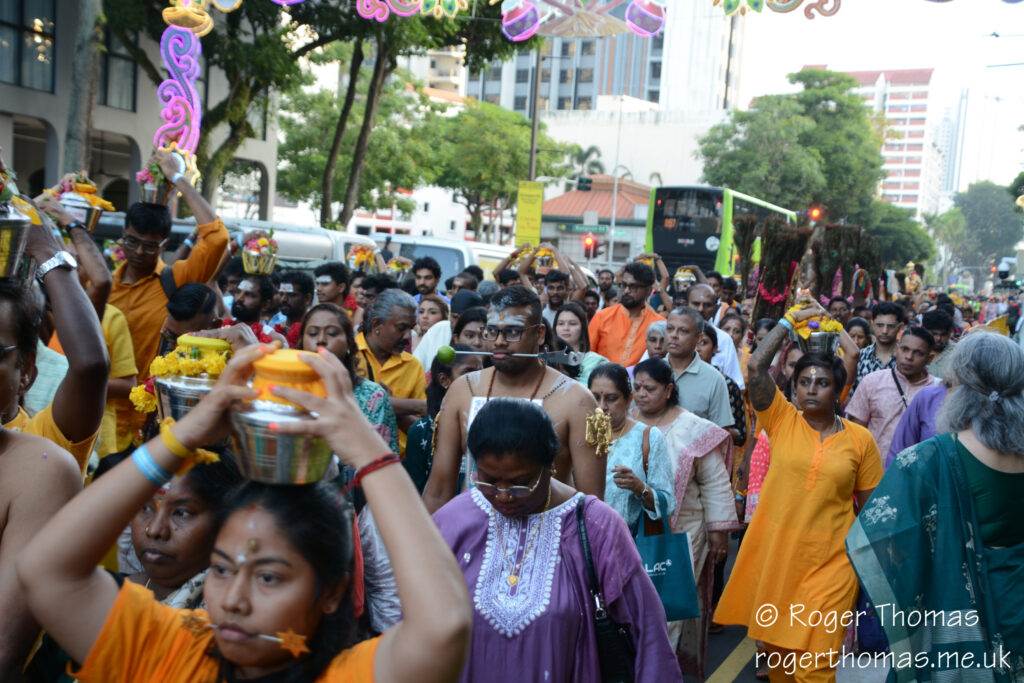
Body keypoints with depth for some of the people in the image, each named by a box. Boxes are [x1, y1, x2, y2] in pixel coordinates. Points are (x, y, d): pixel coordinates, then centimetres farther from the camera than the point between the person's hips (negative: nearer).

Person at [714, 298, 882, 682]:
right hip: (774, 554, 1)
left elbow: (869, 505, 6)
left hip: (829, 563, -1)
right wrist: (792, 319, -6)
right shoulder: (782, 421, -1)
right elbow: (756, 367, -13)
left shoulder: (860, 440, 0)